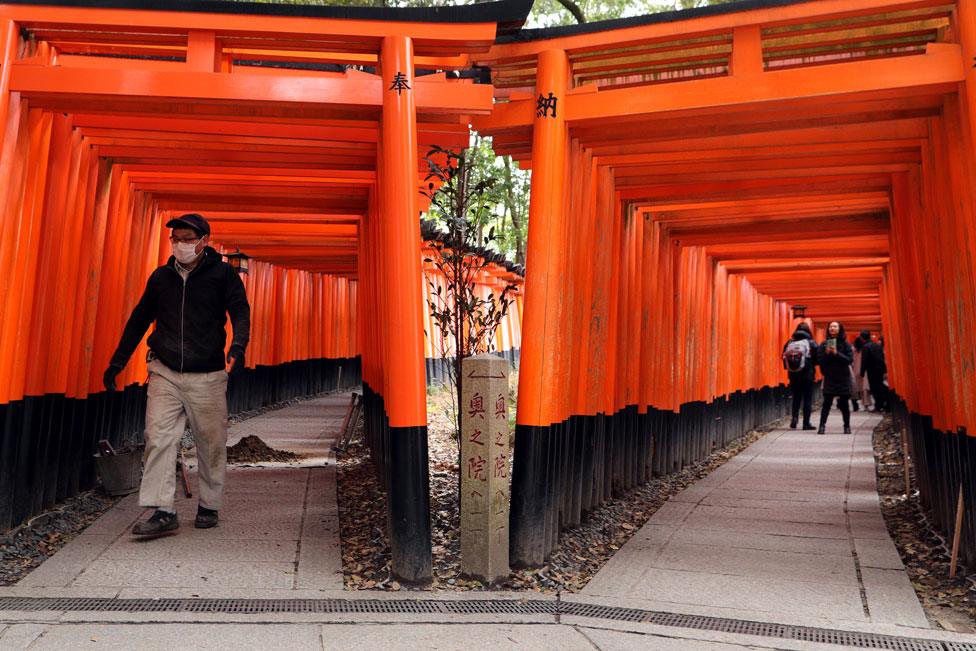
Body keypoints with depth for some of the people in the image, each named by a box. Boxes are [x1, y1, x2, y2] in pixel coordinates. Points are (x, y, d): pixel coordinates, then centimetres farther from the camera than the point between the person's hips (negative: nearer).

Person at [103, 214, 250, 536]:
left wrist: (238, 345, -29)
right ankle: (163, 511, -4)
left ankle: (209, 506, 21)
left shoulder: (223, 274, 0)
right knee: (158, 437, -8)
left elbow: (240, 312, -9)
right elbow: (139, 320, 18)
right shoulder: (161, 276, 11)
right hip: (165, 373, 3)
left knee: (211, 444, 5)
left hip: (207, 377, -2)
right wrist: (117, 363, 17)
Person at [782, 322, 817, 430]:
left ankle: (794, 418, 0)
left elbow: (784, 358, 1)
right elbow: (817, 359, -5)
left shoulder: (789, 343, 0)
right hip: (807, 375, -3)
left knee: (796, 398, 16)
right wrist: (810, 364, 13)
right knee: (807, 399, 6)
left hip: (793, 375, 3)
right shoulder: (811, 343, -7)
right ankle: (806, 423, 7)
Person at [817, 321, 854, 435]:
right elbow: (819, 360, 1)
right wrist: (826, 354, -16)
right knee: (827, 403, -7)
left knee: (844, 404, 7)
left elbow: (850, 360, -8)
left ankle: (847, 426, 19)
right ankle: (822, 426, -9)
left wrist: (837, 353, -18)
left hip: (843, 378, 0)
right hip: (829, 378, 0)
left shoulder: (845, 344, 1)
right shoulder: (824, 344, 5)